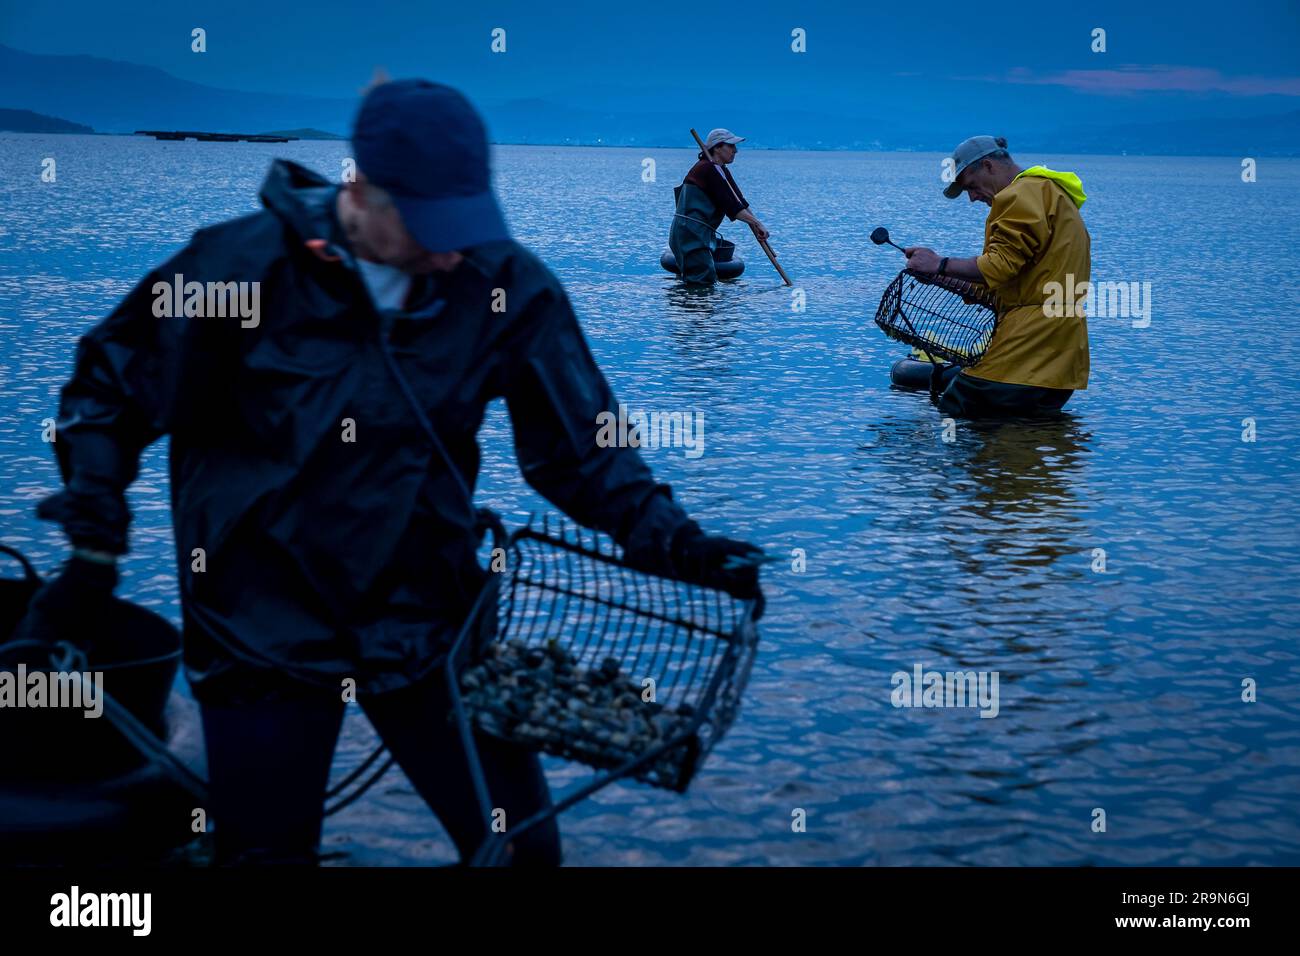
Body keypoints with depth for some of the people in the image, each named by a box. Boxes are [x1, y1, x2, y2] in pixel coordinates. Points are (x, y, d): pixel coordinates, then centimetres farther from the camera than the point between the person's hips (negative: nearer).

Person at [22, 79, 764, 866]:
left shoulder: (505, 284, -7)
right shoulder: (244, 265, -13)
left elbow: (581, 443, 2)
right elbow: (108, 390, 1)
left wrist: (675, 542, -10)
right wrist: (94, 545, -5)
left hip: (427, 619, 2)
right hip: (265, 628, -2)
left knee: (524, 845, 3)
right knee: (269, 852, 5)